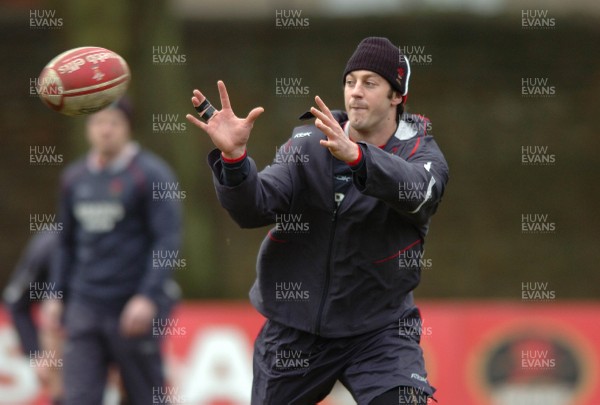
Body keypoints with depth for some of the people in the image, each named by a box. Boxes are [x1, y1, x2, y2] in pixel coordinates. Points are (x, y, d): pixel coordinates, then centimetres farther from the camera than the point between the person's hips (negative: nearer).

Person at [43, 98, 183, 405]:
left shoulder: (151, 175, -6)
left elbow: (168, 239, -12)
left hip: (134, 310, -5)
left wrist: (148, 297, -21)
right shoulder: (74, 178, 12)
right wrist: (55, 295, 14)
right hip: (84, 308, 5)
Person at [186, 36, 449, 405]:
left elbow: (416, 191, -32)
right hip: (295, 329, 2)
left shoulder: (420, 152, -7)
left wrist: (354, 155, -50)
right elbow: (252, 209, -15)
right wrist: (233, 156, -35)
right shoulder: (307, 145, -2)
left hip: (378, 329, -2)